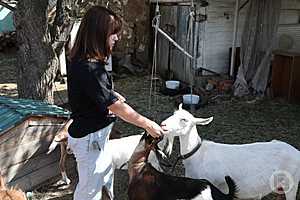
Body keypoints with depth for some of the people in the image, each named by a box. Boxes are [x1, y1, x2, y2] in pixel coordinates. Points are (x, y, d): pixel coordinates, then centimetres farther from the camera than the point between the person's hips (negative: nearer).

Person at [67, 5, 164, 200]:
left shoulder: (82, 61, 0)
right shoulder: (89, 69, -30)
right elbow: (117, 107, -25)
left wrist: (111, 94, 3)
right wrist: (148, 124, -15)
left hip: (97, 134, 10)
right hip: (89, 138, -10)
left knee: (106, 173, 27)